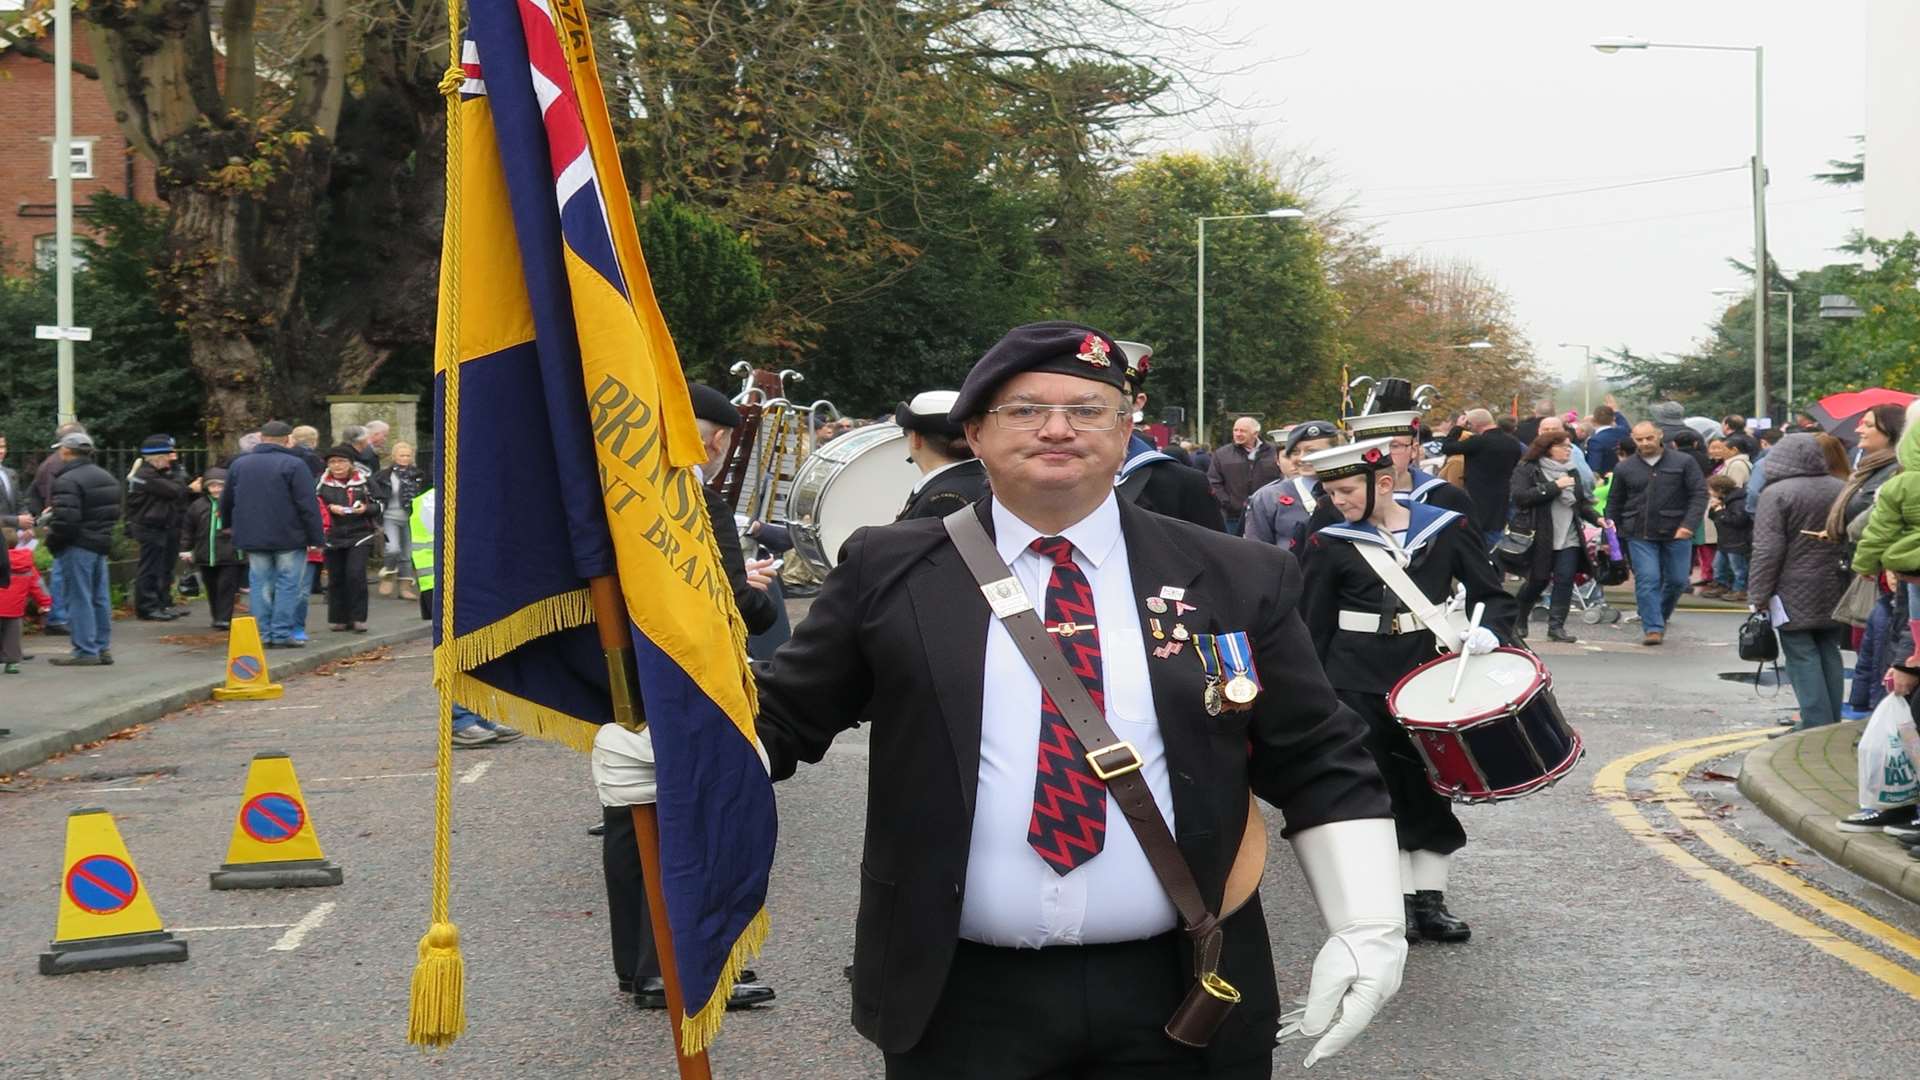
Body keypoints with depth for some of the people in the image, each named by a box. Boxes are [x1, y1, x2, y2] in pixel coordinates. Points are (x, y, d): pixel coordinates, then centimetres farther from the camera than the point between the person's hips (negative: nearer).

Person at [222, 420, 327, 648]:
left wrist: (231, 526, 35)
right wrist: (317, 538, -8)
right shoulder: (294, 465, -9)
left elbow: (226, 502, 19)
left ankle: (262, 634, 7)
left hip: (253, 537, 4)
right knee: (288, 585, 1)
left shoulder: (239, 464, 8)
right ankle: (282, 634, -2)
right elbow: (308, 506, -11)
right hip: (289, 538, -4)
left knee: (260, 585, 9)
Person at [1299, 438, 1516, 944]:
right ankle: (1401, 902, 8)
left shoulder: (1447, 529, -1)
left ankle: (1430, 900, 14)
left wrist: (1488, 631, -18)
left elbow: (1494, 596, 3)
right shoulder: (1330, 544, -2)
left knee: (1429, 785, 6)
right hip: (1357, 684, -1)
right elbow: (1313, 628, 2)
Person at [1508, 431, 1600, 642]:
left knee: (1565, 581, -7)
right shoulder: (1527, 470, -3)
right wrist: (1554, 487, -18)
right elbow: (1521, 497, -18)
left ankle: (1556, 626, -3)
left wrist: (1597, 518, 5)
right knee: (1537, 581, 2)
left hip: (1569, 538, 5)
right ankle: (1519, 622, 24)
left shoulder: (1571, 472, 16)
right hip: (1539, 537, -5)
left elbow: (1581, 503, 23)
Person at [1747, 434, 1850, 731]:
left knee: (1802, 656, -2)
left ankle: (1817, 723, -6)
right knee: (1829, 653, 13)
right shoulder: (1841, 490, 6)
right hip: (1835, 593, 6)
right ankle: (1832, 722, 17)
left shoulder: (1777, 494, -12)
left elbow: (1767, 550, -15)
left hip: (1795, 594, -6)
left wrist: (1758, 595, -10)